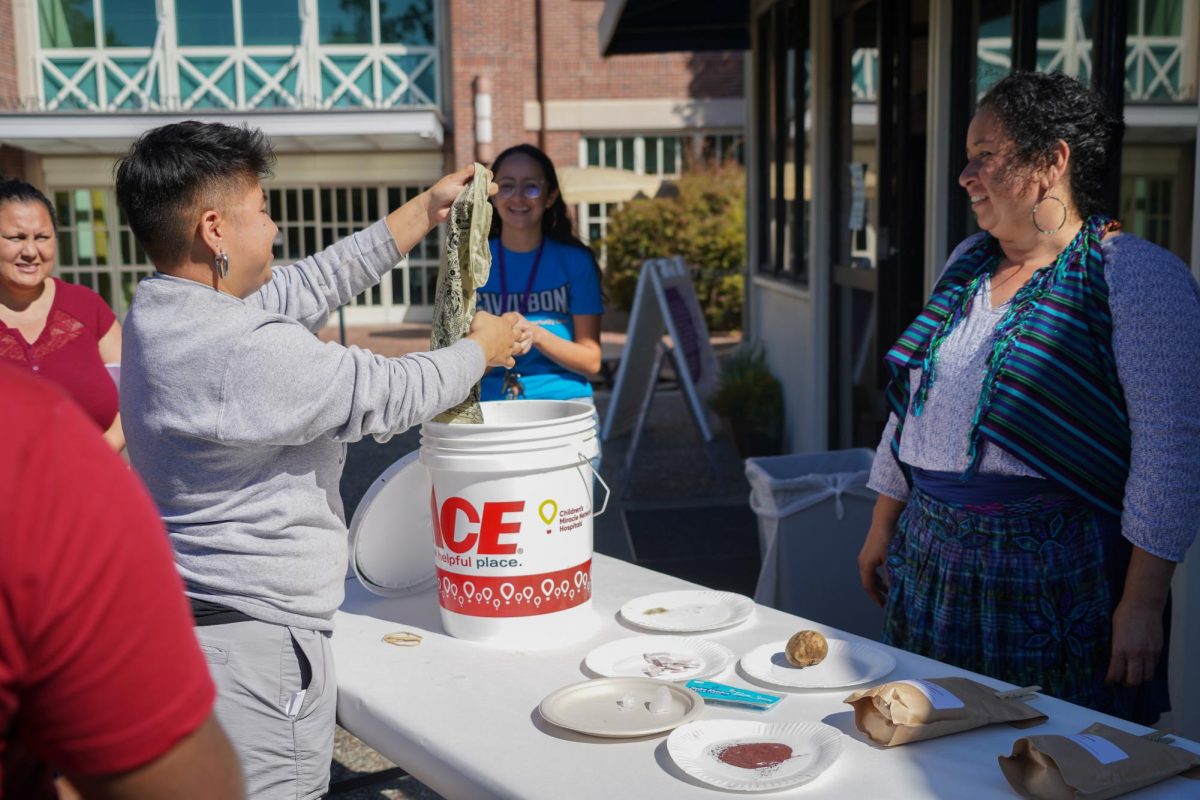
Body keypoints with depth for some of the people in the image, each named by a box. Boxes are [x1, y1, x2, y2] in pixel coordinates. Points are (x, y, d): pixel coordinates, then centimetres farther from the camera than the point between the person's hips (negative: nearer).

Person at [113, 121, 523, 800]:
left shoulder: (158, 312, 4)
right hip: (257, 637, -10)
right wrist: (484, 347, 4)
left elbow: (314, 284, 11)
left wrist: (428, 209, 15)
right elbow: (392, 395, -15)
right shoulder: (245, 351, -26)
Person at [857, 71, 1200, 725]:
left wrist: (1142, 602, -17)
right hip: (933, 563, 7)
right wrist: (884, 527, 17)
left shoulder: (1140, 276, -11)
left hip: (1059, 583, -6)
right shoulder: (969, 261, 11)